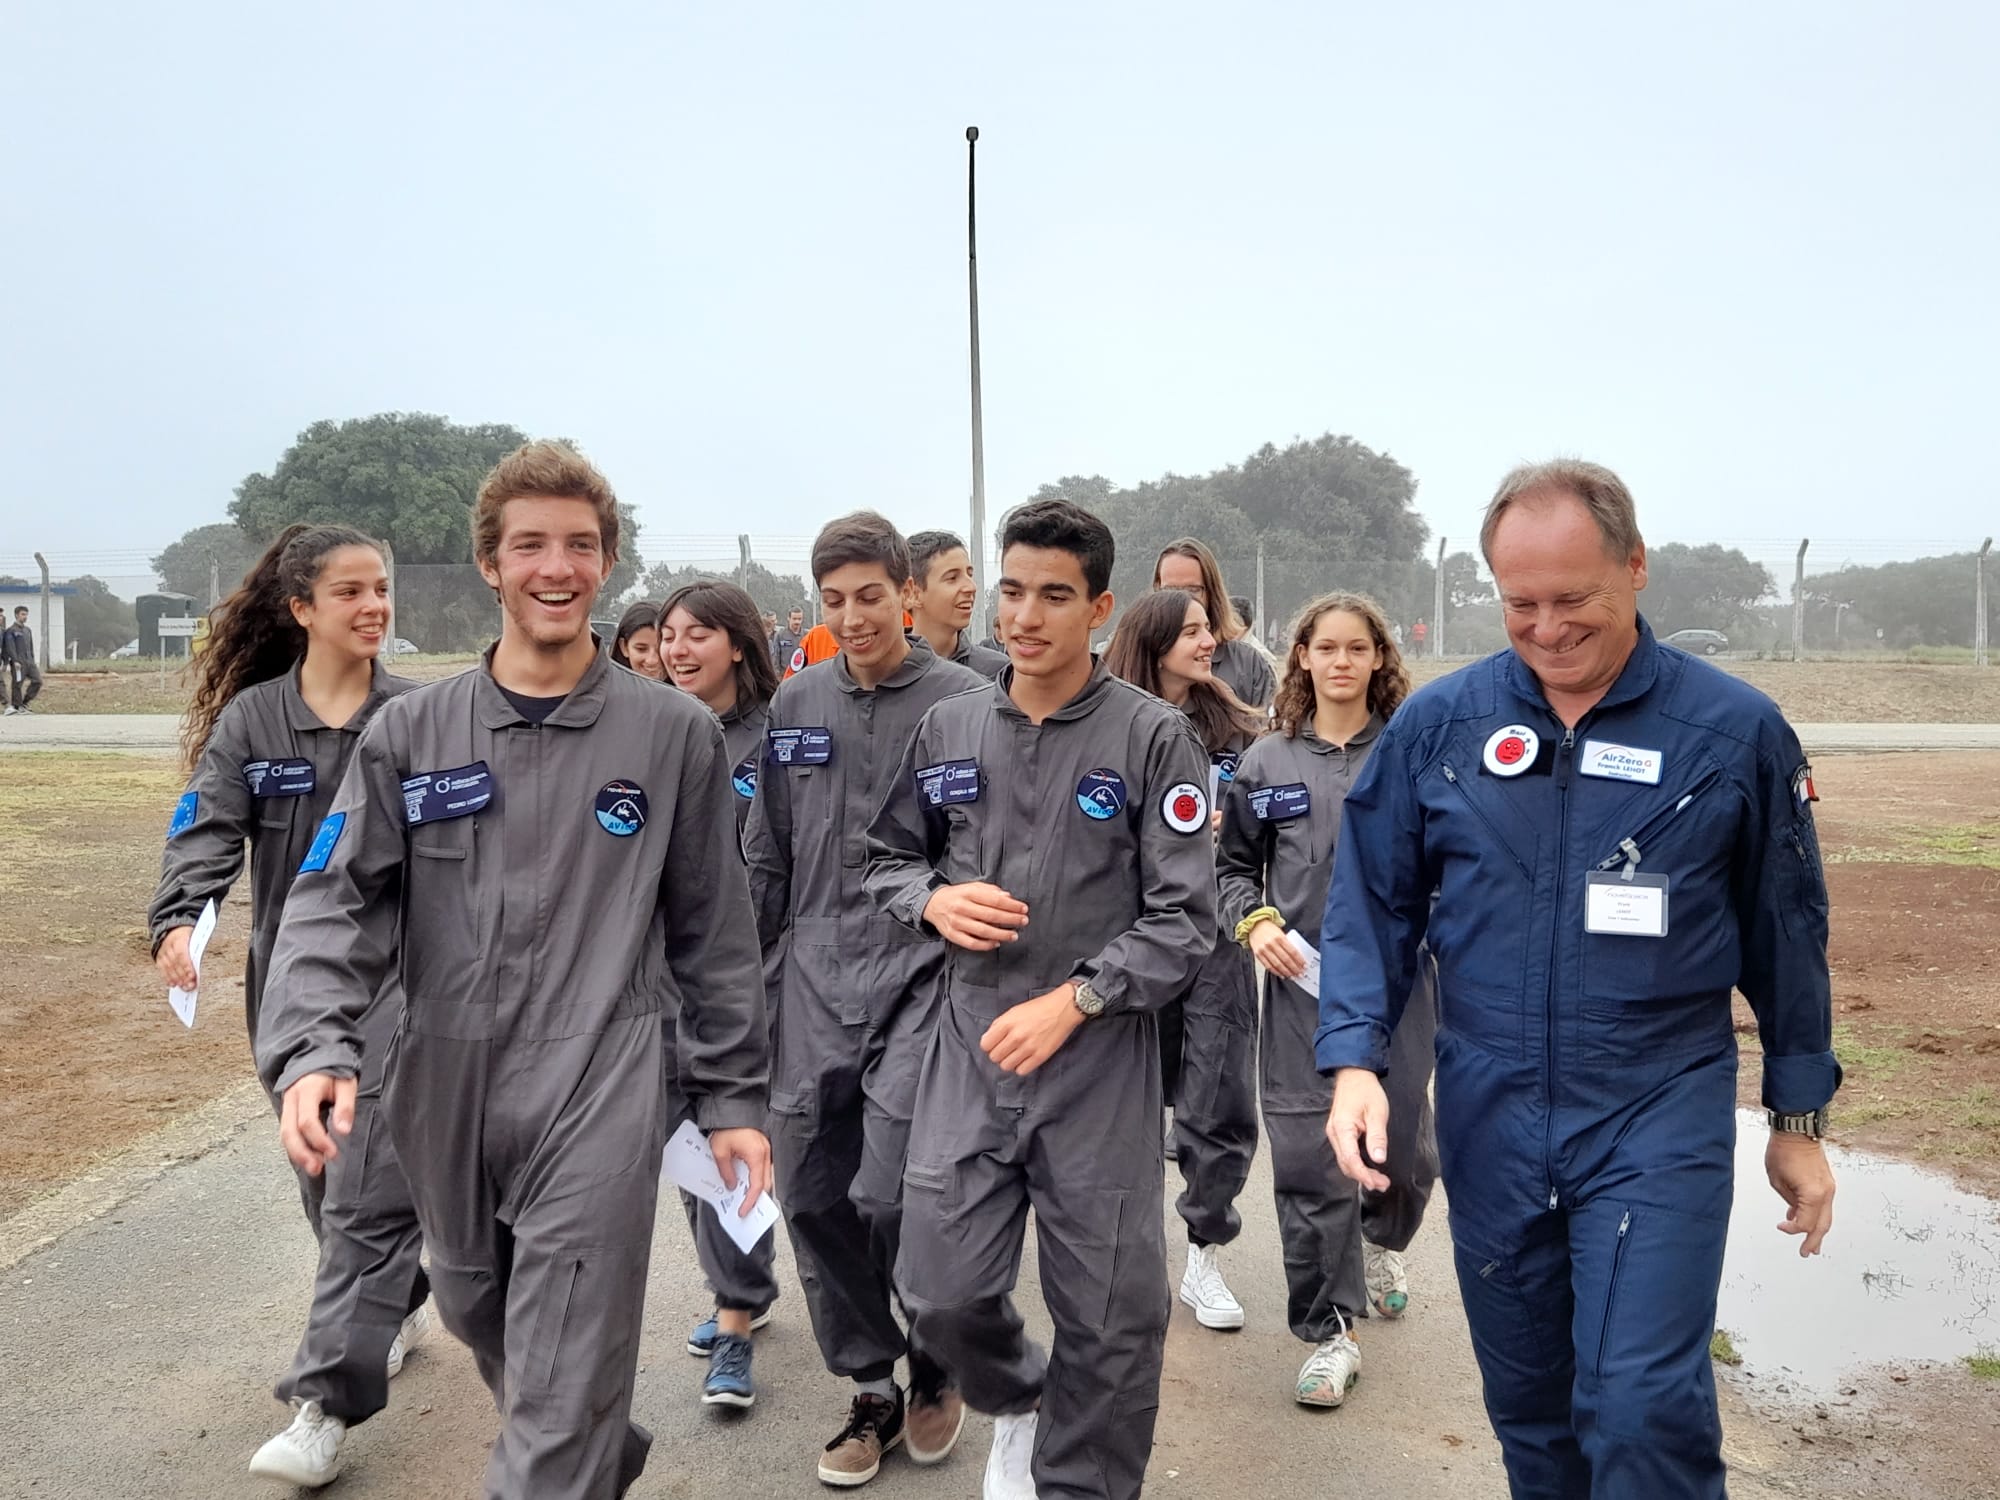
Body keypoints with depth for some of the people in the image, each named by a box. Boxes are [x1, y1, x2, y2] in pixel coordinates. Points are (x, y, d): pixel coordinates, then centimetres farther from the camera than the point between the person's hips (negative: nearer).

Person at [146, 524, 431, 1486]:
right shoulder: (251, 719, 0)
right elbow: (206, 829, -10)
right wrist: (179, 920, -28)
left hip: (397, 973, -3)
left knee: (365, 1190, -9)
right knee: (324, 1177, 16)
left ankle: (324, 1407, -3)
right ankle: (398, 1307, 40)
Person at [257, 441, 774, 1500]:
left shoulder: (675, 734, -1)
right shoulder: (410, 733, 3)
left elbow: (714, 929, 3)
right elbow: (335, 902, -1)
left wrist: (733, 1095, 3)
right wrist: (312, 1048, -18)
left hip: (599, 1103, -4)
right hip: (446, 1094, 4)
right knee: (479, 1320, 24)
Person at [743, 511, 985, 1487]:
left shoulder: (963, 701, -4)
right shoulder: (797, 703, 9)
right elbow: (767, 855, 14)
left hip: (923, 974, -4)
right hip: (815, 978, 5)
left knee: (889, 1194, -10)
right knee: (814, 1196, 8)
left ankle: (934, 1363, 20)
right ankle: (871, 1387, 28)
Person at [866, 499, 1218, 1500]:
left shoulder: (1153, 738, -6)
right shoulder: (947, 730, 5)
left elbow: (1182, 919, -8)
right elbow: (887, 859, 16)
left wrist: (1072, 1001, -17)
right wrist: (932, 899, -6)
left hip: (1101, 1061, -3)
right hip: (970, 1050, 3)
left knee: (1107, 1317, 6)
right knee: (942, 1294, 9)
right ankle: (1016, 1401, 42)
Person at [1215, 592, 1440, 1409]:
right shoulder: (1268, 761, 4)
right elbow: (1234, 863, 13)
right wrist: (1254, 923, -3)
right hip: (1303, 979, 0)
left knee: (1401, 1139, 12)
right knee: (1310, 1157, -2)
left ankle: (1385, 1240, 47)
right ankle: (1330, 1331, 12)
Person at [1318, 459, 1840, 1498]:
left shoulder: (1736, 730, -6)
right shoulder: (1438, 723, -3)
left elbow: (1785, 932, 3)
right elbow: (1372, 902, 2)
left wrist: (1799, 1119, 8)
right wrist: (1354, 1058, -9)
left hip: (1660, 1115, -2)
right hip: (1487, 1115, 3)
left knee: (1644, 1408, -8)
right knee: (1525, 1402, 17)